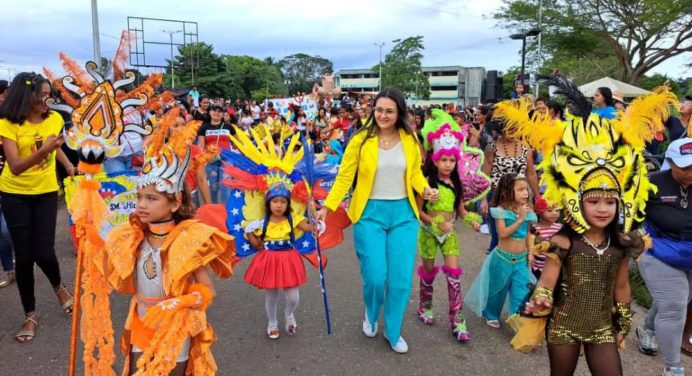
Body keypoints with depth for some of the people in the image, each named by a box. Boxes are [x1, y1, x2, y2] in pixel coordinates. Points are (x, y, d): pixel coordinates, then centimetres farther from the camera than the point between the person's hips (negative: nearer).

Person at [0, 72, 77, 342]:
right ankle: (30, 315, 18)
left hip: (46, 192, 2)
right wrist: (43, 151, -38)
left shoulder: (54, 119, -3)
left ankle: (59, 287, 26)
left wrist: (68, 165, 9)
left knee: (44, 252, -8)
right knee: (24, 255, 1)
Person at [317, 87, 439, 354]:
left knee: (401, 278, 5)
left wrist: (426, 190, -9)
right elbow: (344, 177, -6)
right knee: (375, 276, -2)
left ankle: (393, 331, 28)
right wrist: (327, 206, -12)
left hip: (403, 214, 3)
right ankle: (371, 315, 33)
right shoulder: (360, 140, -7)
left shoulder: (410, 141, 2)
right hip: (370, 213, -2)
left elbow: (415, 173, 11)